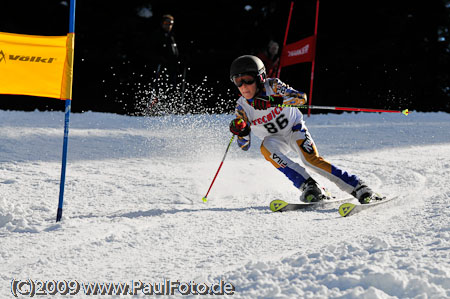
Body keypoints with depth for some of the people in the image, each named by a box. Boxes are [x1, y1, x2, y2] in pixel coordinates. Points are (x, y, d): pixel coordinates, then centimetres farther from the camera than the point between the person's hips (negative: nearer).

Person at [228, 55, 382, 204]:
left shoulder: (272, 85, -19)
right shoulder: (242, 107, -12)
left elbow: (301, 97, -32)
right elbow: (245, 145, -7)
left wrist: (273, 101, -44)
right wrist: (241, 132, -30)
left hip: (294, 128, -3)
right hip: (275, 139, 3)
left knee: (311, 159, -28)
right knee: (266, 148, -32)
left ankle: (360, 189, -26)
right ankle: (309, 186, -31)